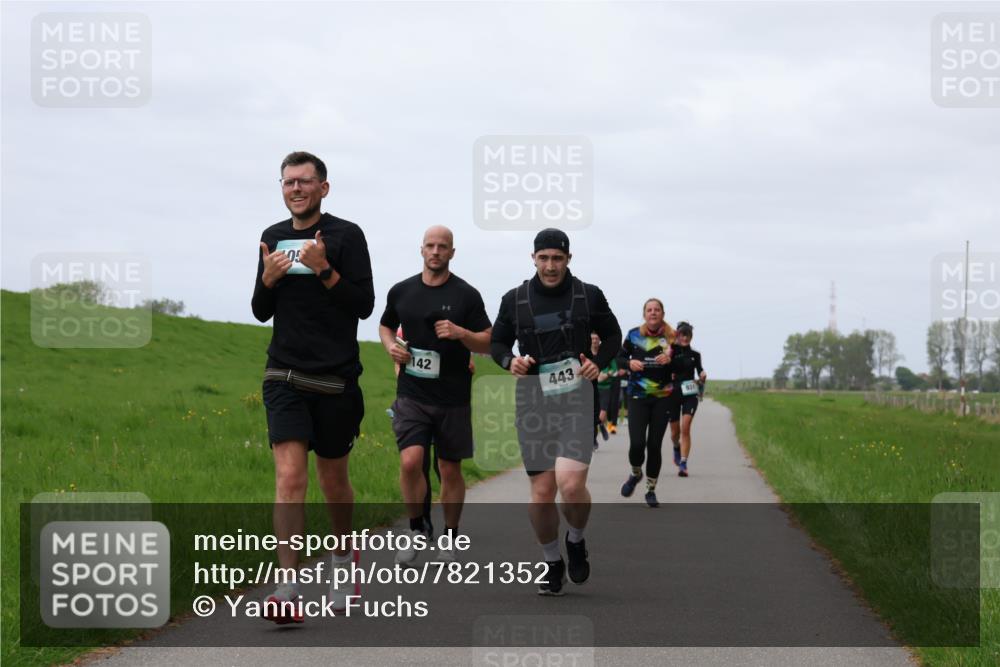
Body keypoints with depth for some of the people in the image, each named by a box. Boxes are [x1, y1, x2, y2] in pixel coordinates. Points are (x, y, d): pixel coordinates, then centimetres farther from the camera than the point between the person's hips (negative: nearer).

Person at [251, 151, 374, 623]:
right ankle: (288, 590, -19)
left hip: (336, 379, -2)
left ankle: (344, 556, 40)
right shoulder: (274, 237, 10)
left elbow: (364, 304, -8)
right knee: (289, 477, -13)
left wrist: (324, 269, -20)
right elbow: (261, 312, 15)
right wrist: (267, 279, -5)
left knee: (333, 480, 12)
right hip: (285, 375, 2)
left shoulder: (346, 235, -3)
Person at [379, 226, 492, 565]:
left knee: (450, 470, 7)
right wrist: (391, 345, 0)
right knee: (411, 461, -16)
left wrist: (460, 333, -20)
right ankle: (417, 527, 5)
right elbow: (385, 325, 23)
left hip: (453, 398, -1)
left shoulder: (466, 295, -2)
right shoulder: (401, 291, 5)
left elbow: (487, 343, 0)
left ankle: (450, 537, 24)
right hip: (412, 394, 1)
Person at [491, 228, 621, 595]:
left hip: (577, 396, -2)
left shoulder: (589, 296, 4)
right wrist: (510, 361, -6)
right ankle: (551, 562, 20)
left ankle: (576, 541, 11)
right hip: (534, 398, 2)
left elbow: (612, 336, 15)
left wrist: (598, 362, -4)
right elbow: (497, 342, 17)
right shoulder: (514, 300, 6)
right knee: (541, 491, 0)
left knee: (571, 482, -19)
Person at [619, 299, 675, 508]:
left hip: (662, 398, 0)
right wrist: (630, 363, -11)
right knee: (636, 443, -12)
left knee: (655, 445, 1)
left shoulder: (670, 338, -2)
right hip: (637, 397, 0)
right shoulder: (634, 335, 0)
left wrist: (670, 359, -20)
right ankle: (636, 473, 21)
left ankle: (651, 490, 17)